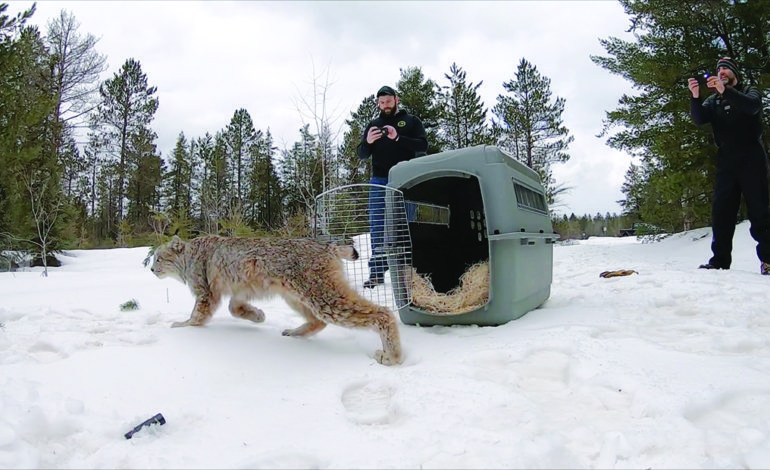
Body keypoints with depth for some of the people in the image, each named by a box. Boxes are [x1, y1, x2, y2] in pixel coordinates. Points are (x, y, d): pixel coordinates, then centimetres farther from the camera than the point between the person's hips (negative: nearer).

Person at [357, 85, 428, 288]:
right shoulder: (373, 125, 19)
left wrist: (398, 138, -17)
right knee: (377, 226, -2)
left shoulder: (411, 121, 11)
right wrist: (368, 142, -11)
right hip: (379, 181, 3)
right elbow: (361, 155, 12)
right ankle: (377, 271, 0)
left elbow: (422, 146, -3)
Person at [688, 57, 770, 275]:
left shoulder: (749, 92, 7)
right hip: (726, 161, 3)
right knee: (721, 210, -4)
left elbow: (751, 106, -17)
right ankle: (720, 259, -3)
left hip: (751, 159, -3)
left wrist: (725, 90, -30)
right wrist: (695, 97, -21)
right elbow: (700, 119, -4)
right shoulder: (713, 100, 16)